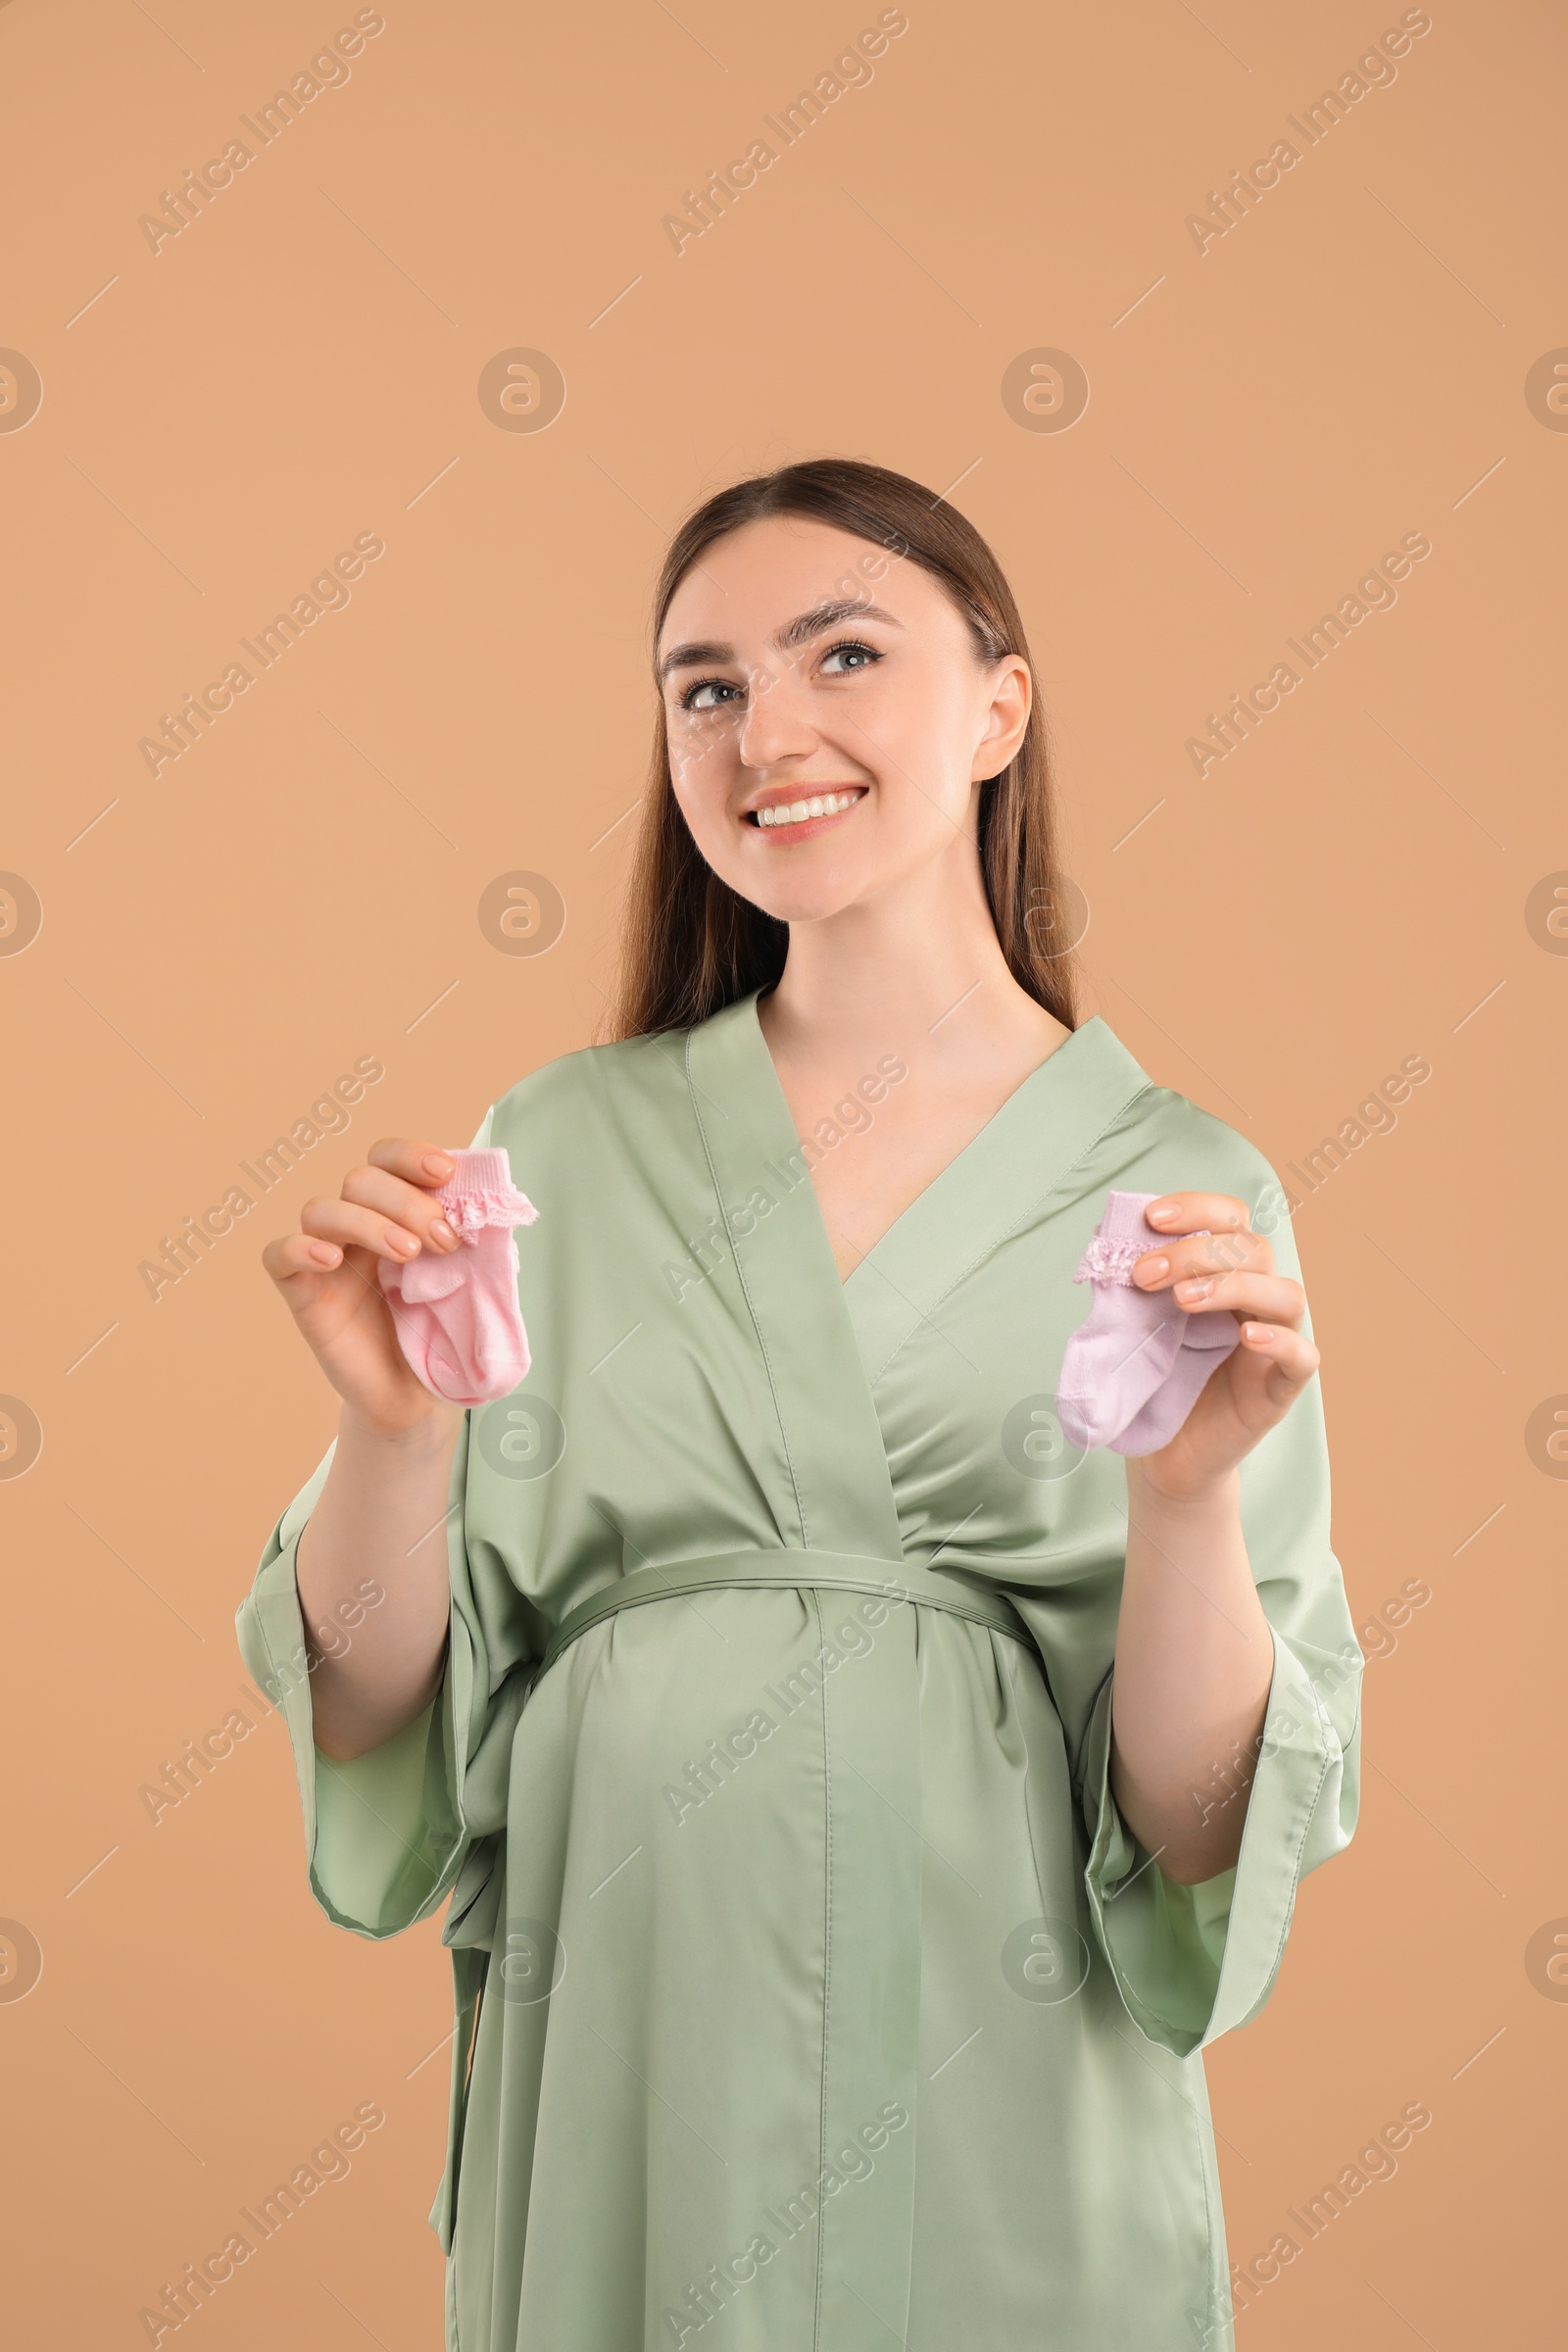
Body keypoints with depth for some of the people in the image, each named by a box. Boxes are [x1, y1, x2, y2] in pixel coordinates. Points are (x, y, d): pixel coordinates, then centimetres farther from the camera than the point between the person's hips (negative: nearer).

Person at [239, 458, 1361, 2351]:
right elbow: (374, 1722, -1)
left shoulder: (1184, 1191, -4)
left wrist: (1191, 1492, -24)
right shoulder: (563, 1147, 0)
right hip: (615, 2106, 1)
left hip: (1008, 2135, -1)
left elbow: (1204, 1831, -7)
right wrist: (397, 1425, -18)